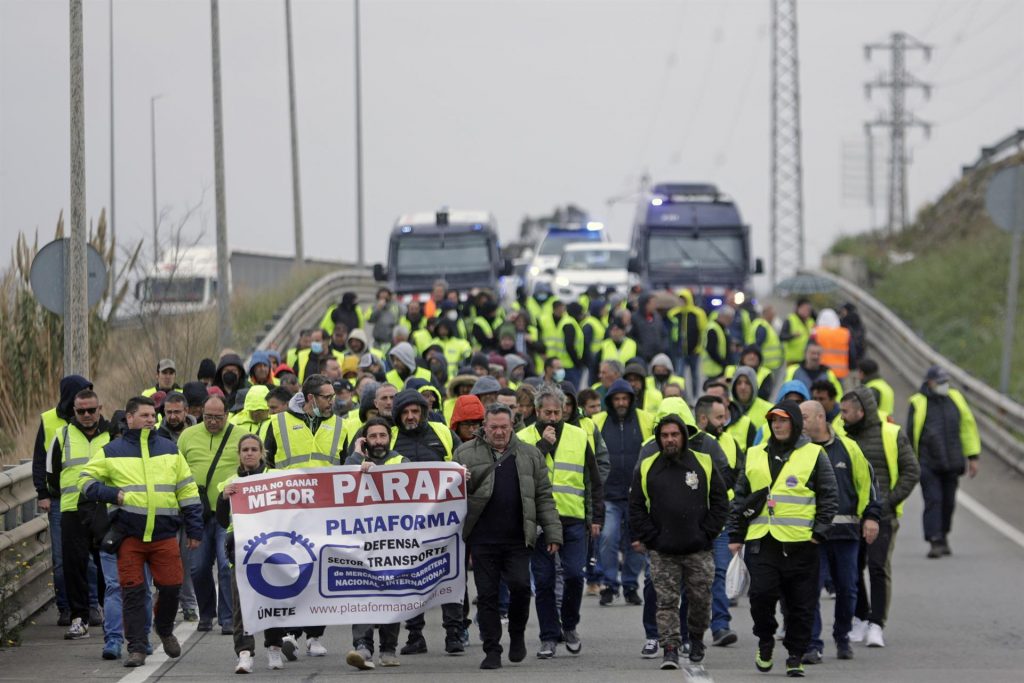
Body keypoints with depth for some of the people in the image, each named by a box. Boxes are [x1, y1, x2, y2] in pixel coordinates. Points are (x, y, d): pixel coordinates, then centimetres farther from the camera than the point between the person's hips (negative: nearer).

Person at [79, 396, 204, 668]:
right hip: (128, 534, -2)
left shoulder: (169, 450, 12)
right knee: (133, 591, -4)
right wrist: (112, 495, -11)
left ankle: (165, 630, 29)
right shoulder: (112, 452, 6)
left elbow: (187, 490, 14)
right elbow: (87, 480, 6)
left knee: (171, 585, 0)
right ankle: (137, 648, 2)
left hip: (164, 533, 2)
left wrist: (194, 529, 10)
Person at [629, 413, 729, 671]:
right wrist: (647, 536, -3)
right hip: (662, 552, 0)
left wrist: (708, 533, -2)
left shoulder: (704, 464, 4)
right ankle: (670, 649, -3)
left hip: (698, 550, 0)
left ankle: (696, 639, 29)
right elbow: (636, 507, 7)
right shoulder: (647, 468, 4)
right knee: (666, 601, -4)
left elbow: (720, 502, 7)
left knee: (700, 599, 7)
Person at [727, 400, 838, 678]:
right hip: (761, 541, 2)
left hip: (800, 542, -2)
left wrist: (820, 531, -6)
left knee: (801, 603, 2)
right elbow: (740, 497, 17)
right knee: (761, 593, -10)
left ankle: (795, 655, 12)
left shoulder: (814, 455, 4)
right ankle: (765, 641, 13)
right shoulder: (755, 456, 14)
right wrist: (735, 535, 12)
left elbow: (829, 497, 4)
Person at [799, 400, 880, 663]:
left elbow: (866, 482, 10)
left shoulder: (848, 448, 7)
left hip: (846, 532, 1)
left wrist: (870, 516, 4)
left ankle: (842, 638, 27)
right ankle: (812, 645, -8)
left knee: (847, 589, 8)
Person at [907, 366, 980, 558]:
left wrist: (972, 456, 10)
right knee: (933, 501, -12)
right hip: (928, 463, -4)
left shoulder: (955, 399, 8)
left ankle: (943, 537, 26)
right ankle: (935, 542, -15)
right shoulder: (918, 404, -3)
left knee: (948, 502, 9)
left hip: (952, 463, 4)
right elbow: (911, 434, 3)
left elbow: (968, 426, 13)